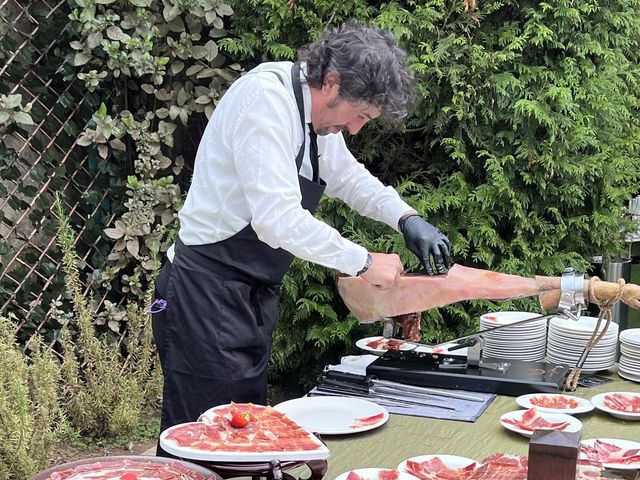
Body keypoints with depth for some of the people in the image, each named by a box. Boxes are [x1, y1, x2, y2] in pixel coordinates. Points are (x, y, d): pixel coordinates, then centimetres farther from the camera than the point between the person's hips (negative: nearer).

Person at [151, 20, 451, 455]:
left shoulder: (316, 110, 8)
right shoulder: (265, 97, -20)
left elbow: (348, 176, 25)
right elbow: (277, 217, -28)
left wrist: (408, 219, 8)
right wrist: (363, 263, -20)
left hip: (254, 295, 9)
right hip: (207, 292, -9)